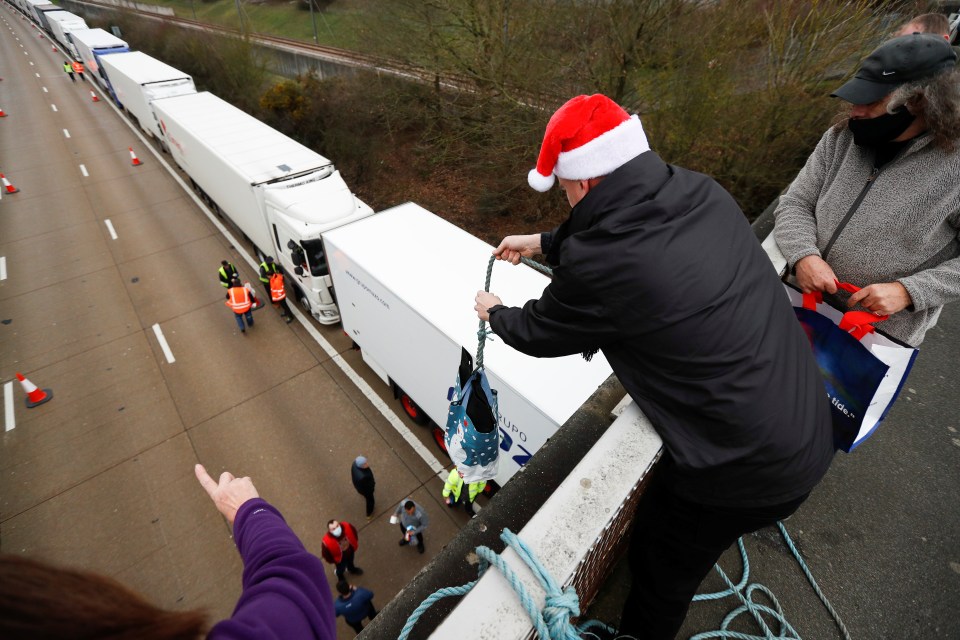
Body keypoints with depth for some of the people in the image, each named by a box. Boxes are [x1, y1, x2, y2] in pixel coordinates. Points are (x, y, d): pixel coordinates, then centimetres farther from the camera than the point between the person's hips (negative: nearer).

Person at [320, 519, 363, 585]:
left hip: (350, 550, 2)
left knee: (350, 561, 35)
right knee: (341, 568, 31)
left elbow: (354, 533, -13)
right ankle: (340, 577, 66)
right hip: (340, 558, -2)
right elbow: (325, 553, -22)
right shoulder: (327, 541, -44)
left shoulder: (347, 526, -37)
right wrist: (332, 561, -5)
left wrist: (355, 545, 1)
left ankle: (351, 569, 70)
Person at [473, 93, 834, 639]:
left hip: (749, 470, -6)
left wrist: (496, 314, 11)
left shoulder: (600, 267, -32)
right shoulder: (701, 193, -8)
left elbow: (539, 333, -11)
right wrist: (541, 242, 21)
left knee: (660, 570, 23)